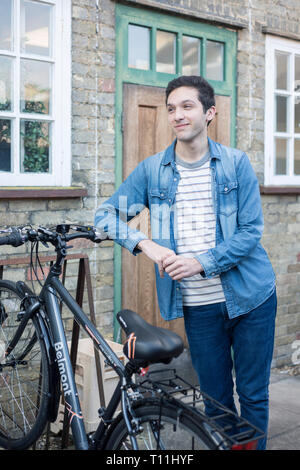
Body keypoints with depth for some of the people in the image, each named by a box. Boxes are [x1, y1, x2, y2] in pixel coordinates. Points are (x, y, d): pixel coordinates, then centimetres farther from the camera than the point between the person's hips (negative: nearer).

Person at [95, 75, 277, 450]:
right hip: (199, 306, 1)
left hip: (250, 298, -1)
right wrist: (145, 244, -16)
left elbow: (251, 231, -7)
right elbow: (106, 214, 2)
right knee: (216, 401, 11)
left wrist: (201, 262, -20)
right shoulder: (152, 170, 1)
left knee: (254, 396, 9)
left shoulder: (236, 163, -3)